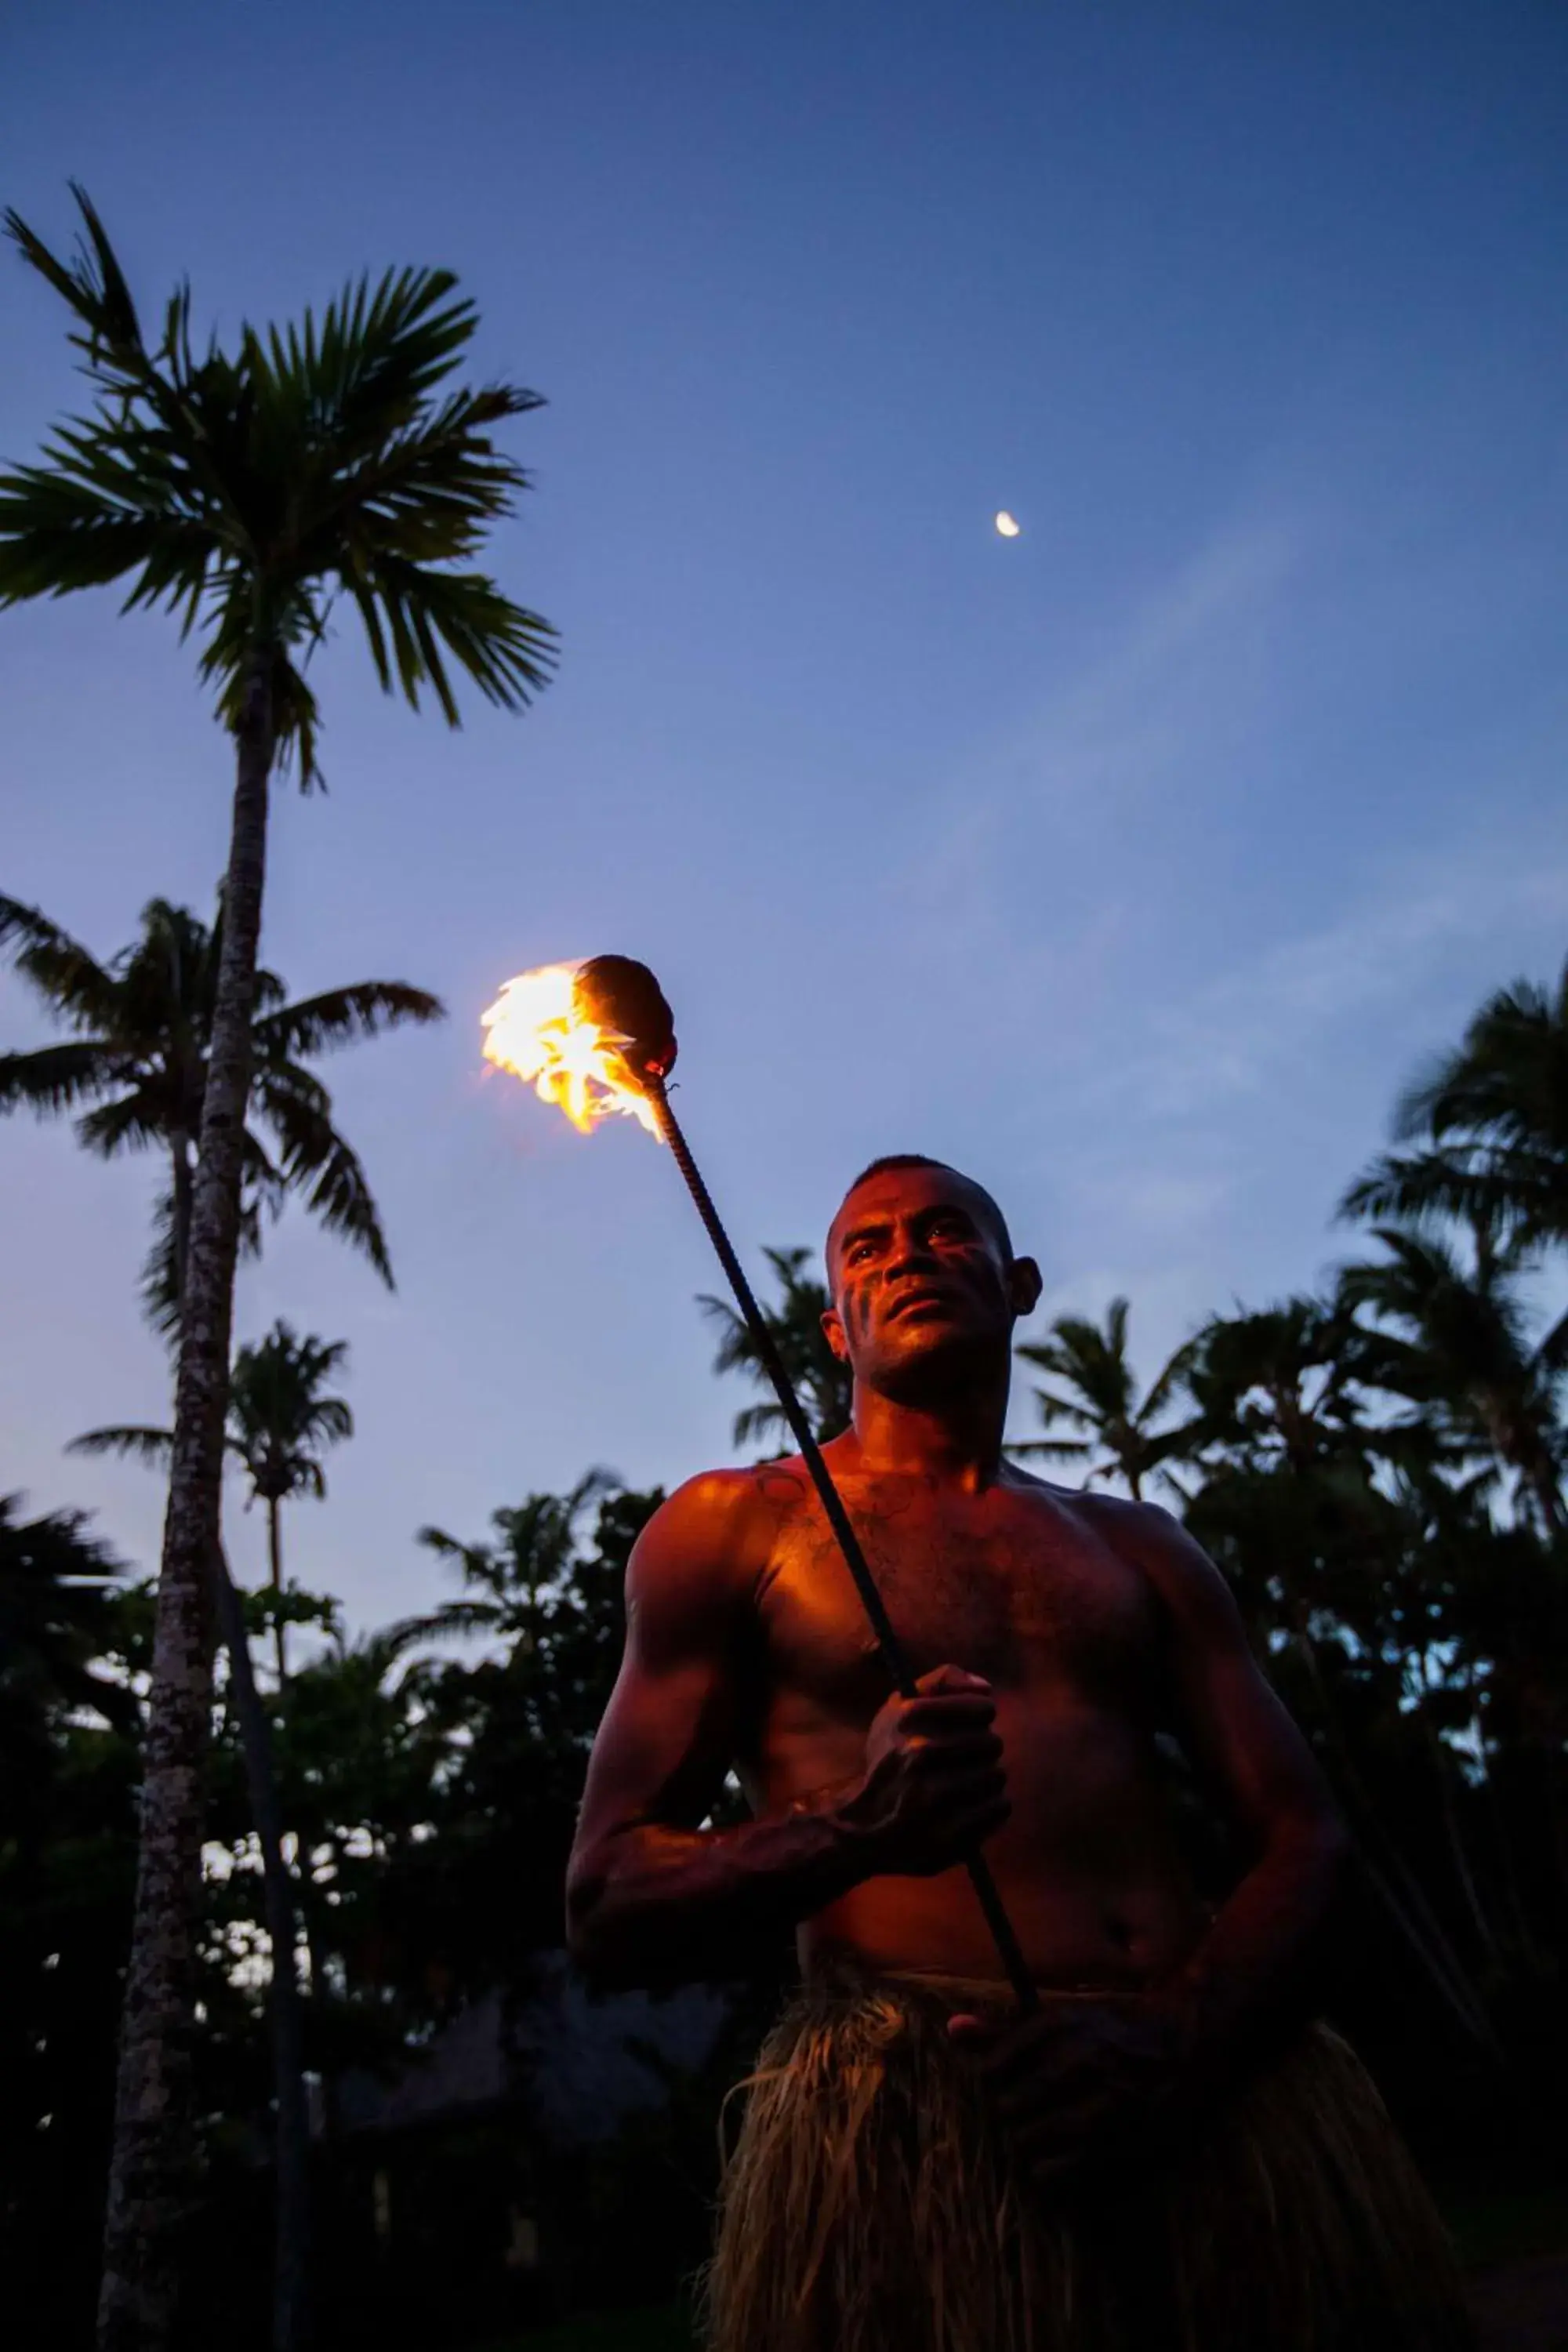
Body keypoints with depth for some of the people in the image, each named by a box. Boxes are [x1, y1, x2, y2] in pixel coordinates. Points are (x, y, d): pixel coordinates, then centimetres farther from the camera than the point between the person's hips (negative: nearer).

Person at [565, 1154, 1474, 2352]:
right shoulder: (734, 1525, 5)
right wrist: (857, 1828, -19)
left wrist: (1180, 2043, -13)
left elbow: (1304, 1834, 7)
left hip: (1224, 2094, 4)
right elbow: (608, 1910, 0)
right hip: (910, 2123, -3)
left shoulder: (1138, 1547, 17)